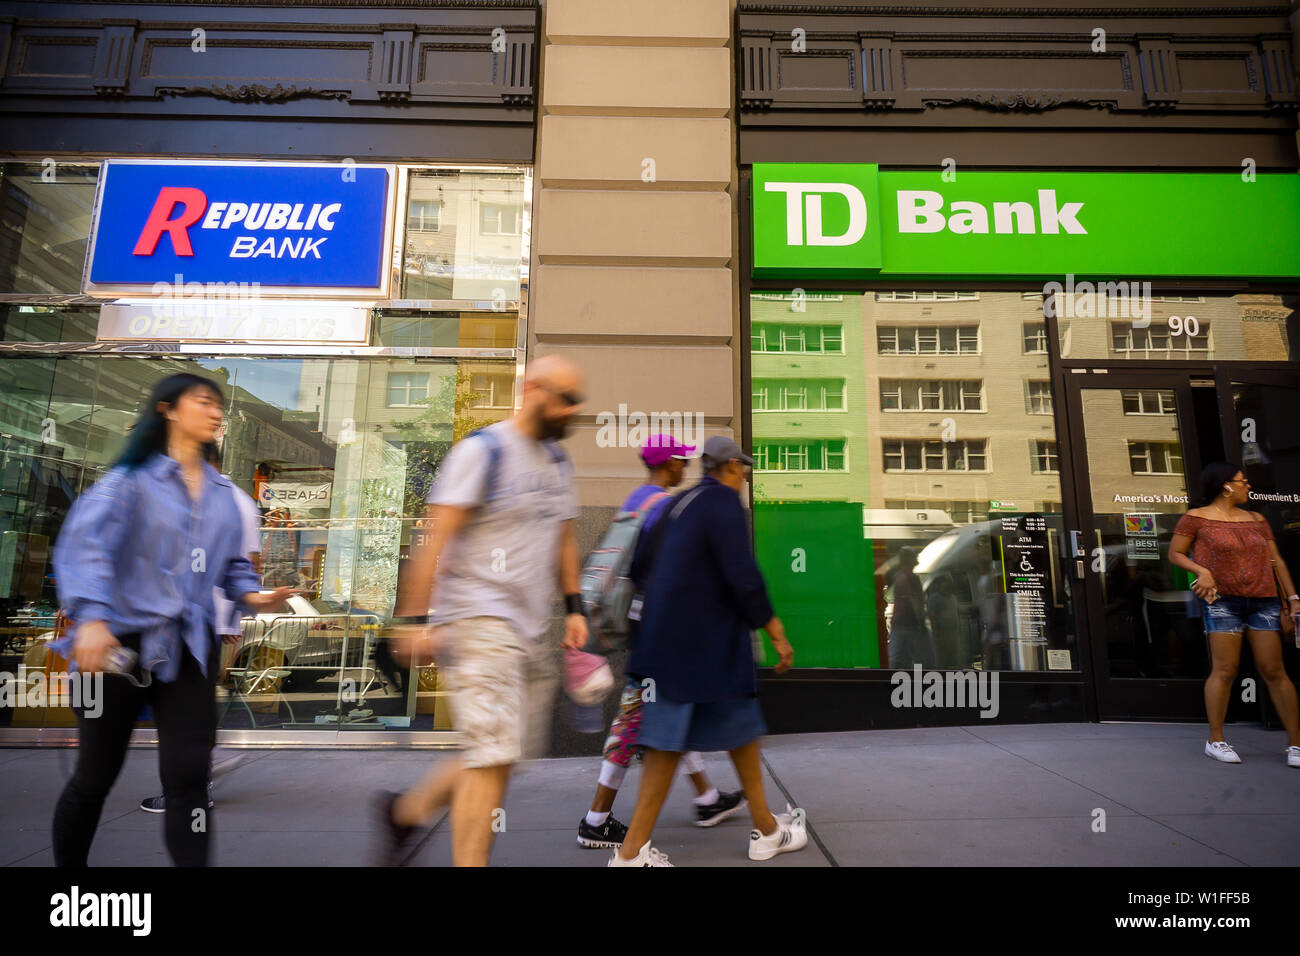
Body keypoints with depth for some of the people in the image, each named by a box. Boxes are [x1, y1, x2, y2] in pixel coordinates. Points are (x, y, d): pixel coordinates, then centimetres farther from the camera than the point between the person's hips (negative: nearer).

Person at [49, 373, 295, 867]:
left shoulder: (221, 492, 11)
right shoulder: (133, 477, -6)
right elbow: (86, 543, -19)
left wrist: (249, 593, -4)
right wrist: (90, 617, -33)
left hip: (190, 646, 3)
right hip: (122, 641, -3)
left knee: (189, 776, -1)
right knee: (94, 776, 13)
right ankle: (68, 863, 38)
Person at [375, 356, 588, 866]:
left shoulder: (557, 461, 15)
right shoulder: (482, 450, -8)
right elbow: (438, 537, -12)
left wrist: (574, 607, 14)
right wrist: (414, 618, -16)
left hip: (532, 629, 8)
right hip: (480, 618, -8)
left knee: (501, 753, 14)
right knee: (494, 756, -9)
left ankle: (404, 811, 34)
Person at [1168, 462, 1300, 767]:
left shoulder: (1256, 519, 16)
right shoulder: (1196, 518, 1)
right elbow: (1175, 554, 2)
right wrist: (1202, 571, -15)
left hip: (1264, 601, 5)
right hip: (1222, 601, -5)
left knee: (1274, 671, 3)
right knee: (1225, 670, -6)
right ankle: (1215, 740, 4)